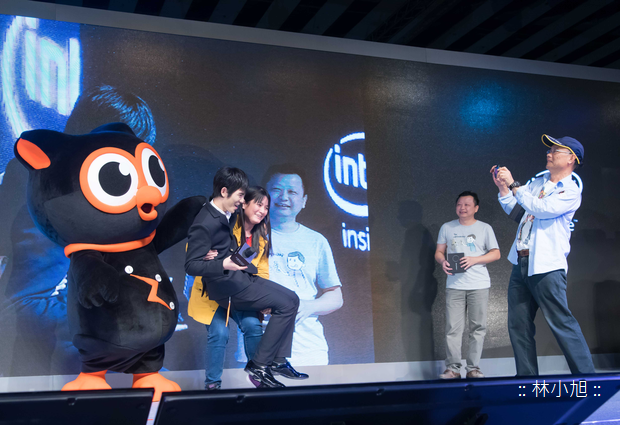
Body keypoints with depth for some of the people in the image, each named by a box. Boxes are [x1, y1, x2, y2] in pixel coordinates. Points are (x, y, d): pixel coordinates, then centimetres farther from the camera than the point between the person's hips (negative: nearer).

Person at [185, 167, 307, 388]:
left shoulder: (227, 215, 8)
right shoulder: (204, 225, -20)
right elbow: (191, 266, -22)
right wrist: (224, 264, -34)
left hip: (240, 277, 10)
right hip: (227, 287, -9)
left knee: (290, 299, 7)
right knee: (287, 303, -12)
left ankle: (278, 361, 10)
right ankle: (259, 365, -5)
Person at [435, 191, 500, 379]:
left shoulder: (485, 228, 9)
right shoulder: (447, 228, 13)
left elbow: (495, 253, 4)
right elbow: (439, 252, 15)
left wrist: (474, 260, -11)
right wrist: (442, 261, -9)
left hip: (479, 285, -1)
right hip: (454, 285, 1)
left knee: (478, 327, -1)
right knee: (453, 327, -5)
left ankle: (473, 368, 7)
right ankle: (453, 368, 0)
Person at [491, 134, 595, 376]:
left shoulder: (570, 192, -4)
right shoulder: (537, 183, 18)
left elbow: (542, 209, -20)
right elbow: (515, 211, 20)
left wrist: (513, 185, -17)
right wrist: (502, 187, 6)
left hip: (546, 267, -7)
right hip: (521, 264, 7)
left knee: (561, 323, -9)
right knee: (518, 326, 7)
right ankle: (527, 379, 15)